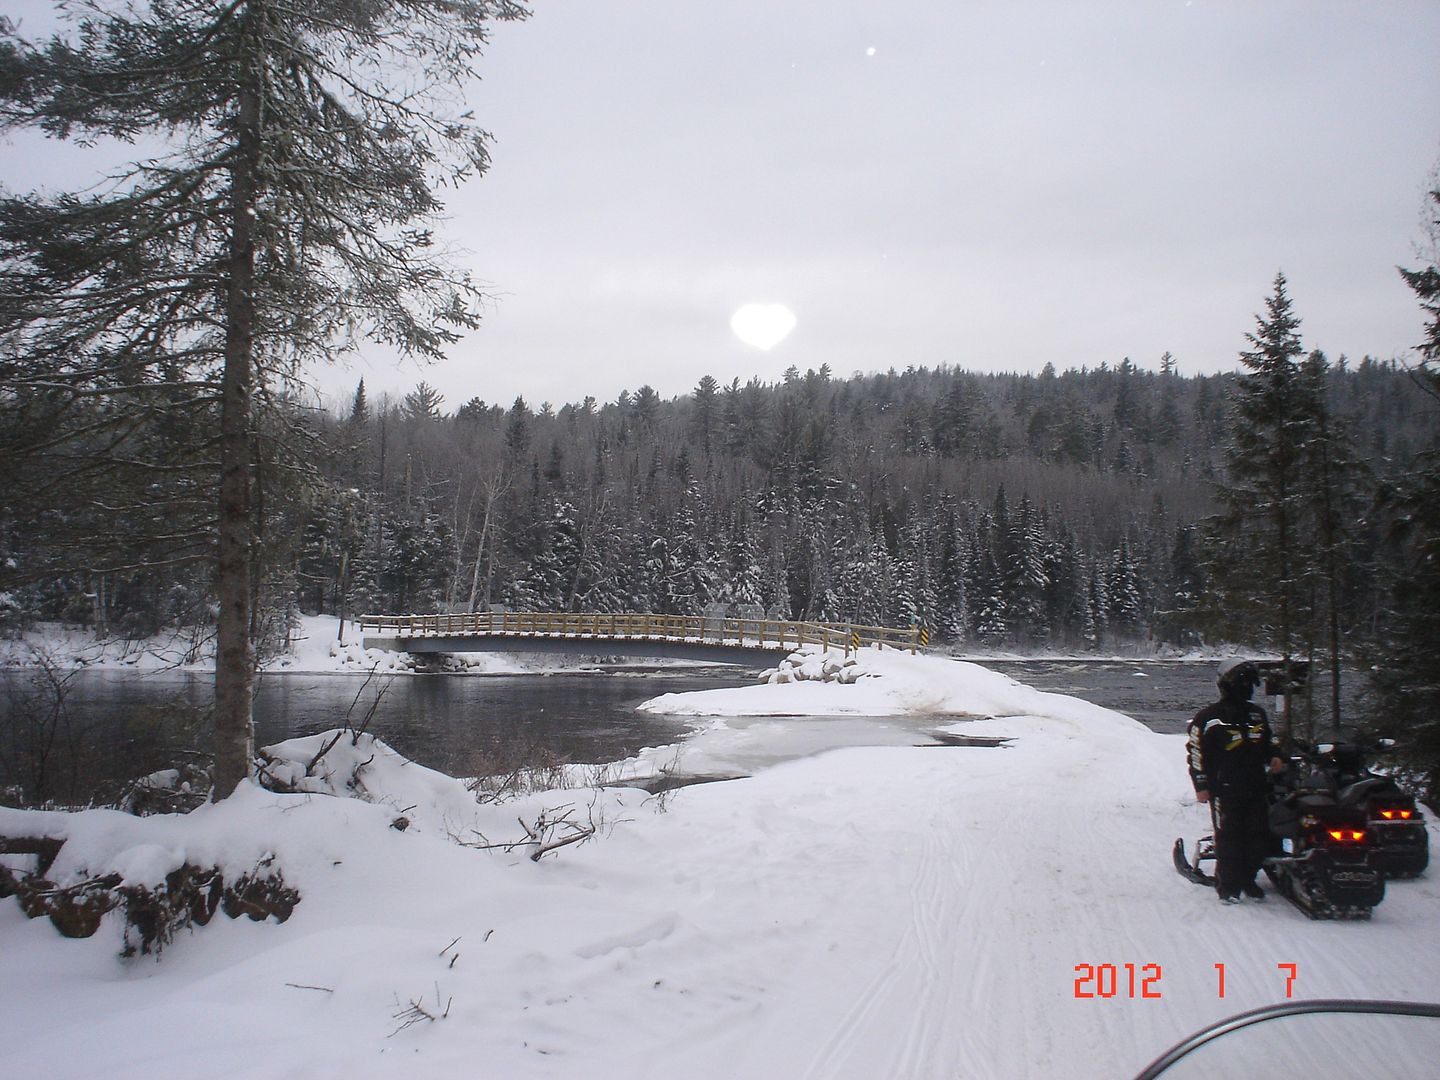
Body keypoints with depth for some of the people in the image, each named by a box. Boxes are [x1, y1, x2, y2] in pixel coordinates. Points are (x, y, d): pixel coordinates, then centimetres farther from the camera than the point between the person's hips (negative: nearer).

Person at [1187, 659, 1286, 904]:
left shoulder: (1257, 714, 13)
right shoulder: (1209, 718, -5)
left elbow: (1267, 742, 27)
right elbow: (1197, 752, -5)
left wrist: (1273, 758, 6)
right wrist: (1201, 785, -8)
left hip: (1256, 788, 6)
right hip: (1224, 789, -6)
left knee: (1259, 837, 7)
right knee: (1229, 838, -3)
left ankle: (1247, 879, 24)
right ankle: (1228, 886, 7)